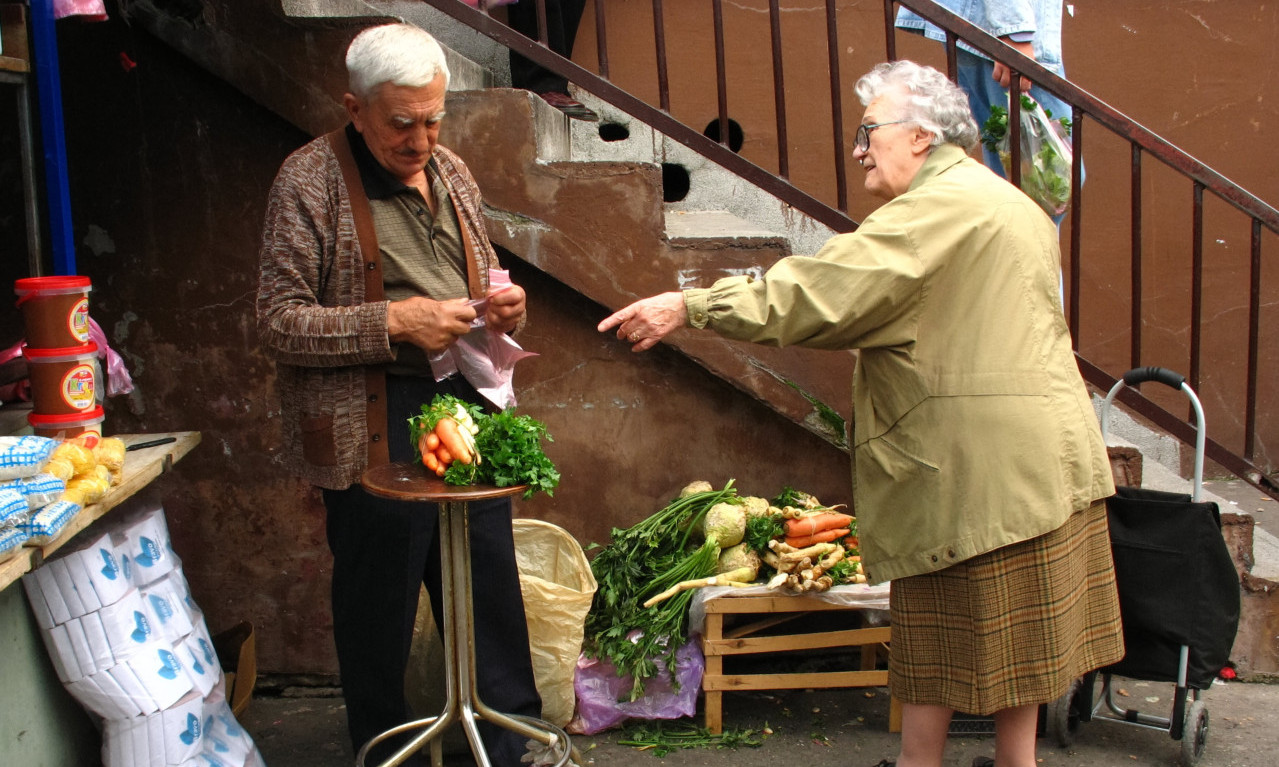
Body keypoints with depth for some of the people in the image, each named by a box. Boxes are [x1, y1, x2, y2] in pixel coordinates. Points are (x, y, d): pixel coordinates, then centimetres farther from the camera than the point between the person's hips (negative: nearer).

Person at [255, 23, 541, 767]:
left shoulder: (451, 170, 11)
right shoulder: (311, 181, -9)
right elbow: (279, 321, -12)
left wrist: (504, 303, 2)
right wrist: (393, 322, -21)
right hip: (374, 427, -6)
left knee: (491, 582, 13)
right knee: (380, 599, 6)